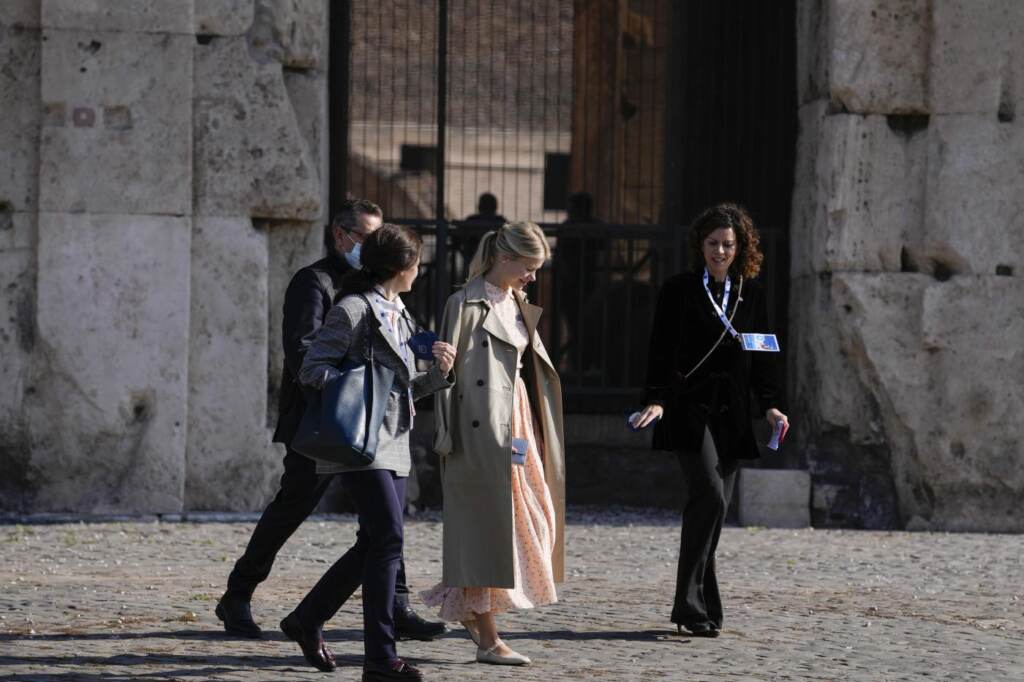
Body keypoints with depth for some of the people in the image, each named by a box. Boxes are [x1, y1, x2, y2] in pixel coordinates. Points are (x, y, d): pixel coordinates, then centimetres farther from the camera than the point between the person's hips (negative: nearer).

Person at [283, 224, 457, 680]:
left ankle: (307, 620, 26)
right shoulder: (354, 310, -9)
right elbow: (312, 370, -11)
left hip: (394, 446, 9)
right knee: (388, 540, -14)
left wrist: (439, 372, 6)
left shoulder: (399, 315, 19)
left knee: (374, 545, 11)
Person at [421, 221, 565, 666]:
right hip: (483, 426, -8)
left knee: (532, 519, 7)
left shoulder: (517, 305, 15)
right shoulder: (467, 304, -8)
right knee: (488, 526, -5)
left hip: (517, 424, 8)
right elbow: (450, 370, -10)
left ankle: (469, 604, 24)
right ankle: (487, 639, -2)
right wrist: (447, 438, -13)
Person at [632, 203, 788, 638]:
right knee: (709, 496, -19)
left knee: (714, 507, 5)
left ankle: (694, 609, 12)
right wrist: (656, 399, -17)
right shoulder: (679, 291, 0)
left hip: (731, 413, 5)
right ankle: (694, 605, -17)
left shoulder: (751, 294, 13)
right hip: (691, 406, -5)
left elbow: (762, 354, 16)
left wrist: (769, 404, 5)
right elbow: (661, 351, -4)